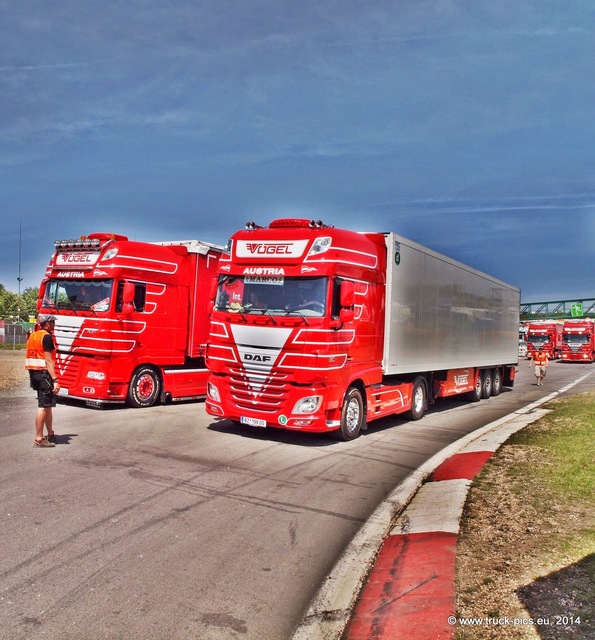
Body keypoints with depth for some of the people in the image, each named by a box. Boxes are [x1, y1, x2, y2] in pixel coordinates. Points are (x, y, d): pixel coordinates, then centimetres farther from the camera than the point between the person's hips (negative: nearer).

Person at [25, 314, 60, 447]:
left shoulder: (32, 336, 16)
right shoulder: (47, 337, -11)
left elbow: (31, 356, 17)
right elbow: (48, 360, -18)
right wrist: (55, 380, -20)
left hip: (34, 372, 9)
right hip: (44, 372, -9)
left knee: (48, 404, 16)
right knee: (43, 406, -5)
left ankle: (50, 434, 23)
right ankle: (38, 438, -3)